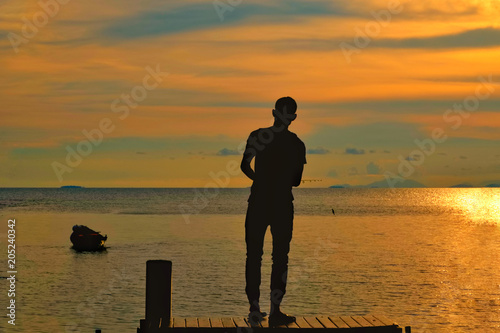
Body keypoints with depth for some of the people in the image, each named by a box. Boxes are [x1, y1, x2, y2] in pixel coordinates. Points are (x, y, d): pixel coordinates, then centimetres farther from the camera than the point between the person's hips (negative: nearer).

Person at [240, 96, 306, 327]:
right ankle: (275, 311, 0)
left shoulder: (257, 136, -1)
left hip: (258, 202, 1)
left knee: (254, 255, 10)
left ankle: (255, 308, 11)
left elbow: (245, 166, -7)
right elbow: (296, 181, 4)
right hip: (283, 205, 0)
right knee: (280, 256, 4)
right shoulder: (297, 144, 0)